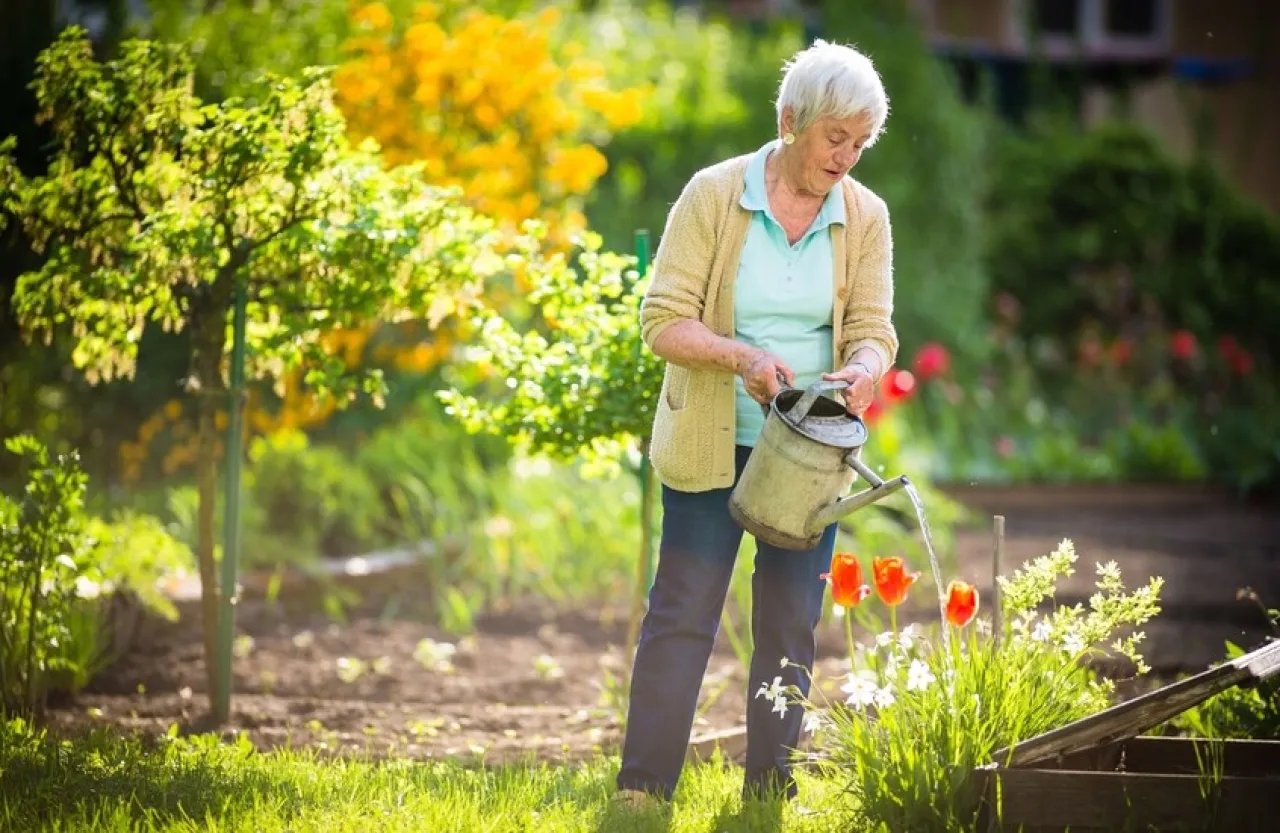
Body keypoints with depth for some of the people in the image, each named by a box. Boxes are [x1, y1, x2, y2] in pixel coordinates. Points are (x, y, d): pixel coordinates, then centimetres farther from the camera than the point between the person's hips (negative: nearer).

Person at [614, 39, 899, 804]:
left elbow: (873, 330, -4)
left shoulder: (865, 217, 0)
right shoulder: (714, 196, -10)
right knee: (682, 616, -3)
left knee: (791, 627, 7)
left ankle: (771, 794, 15)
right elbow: (663, 319, -11)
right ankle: (642, 789, 1)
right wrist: (741, 356, -28)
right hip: (711, 446, -3)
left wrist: (862, 370, -28)